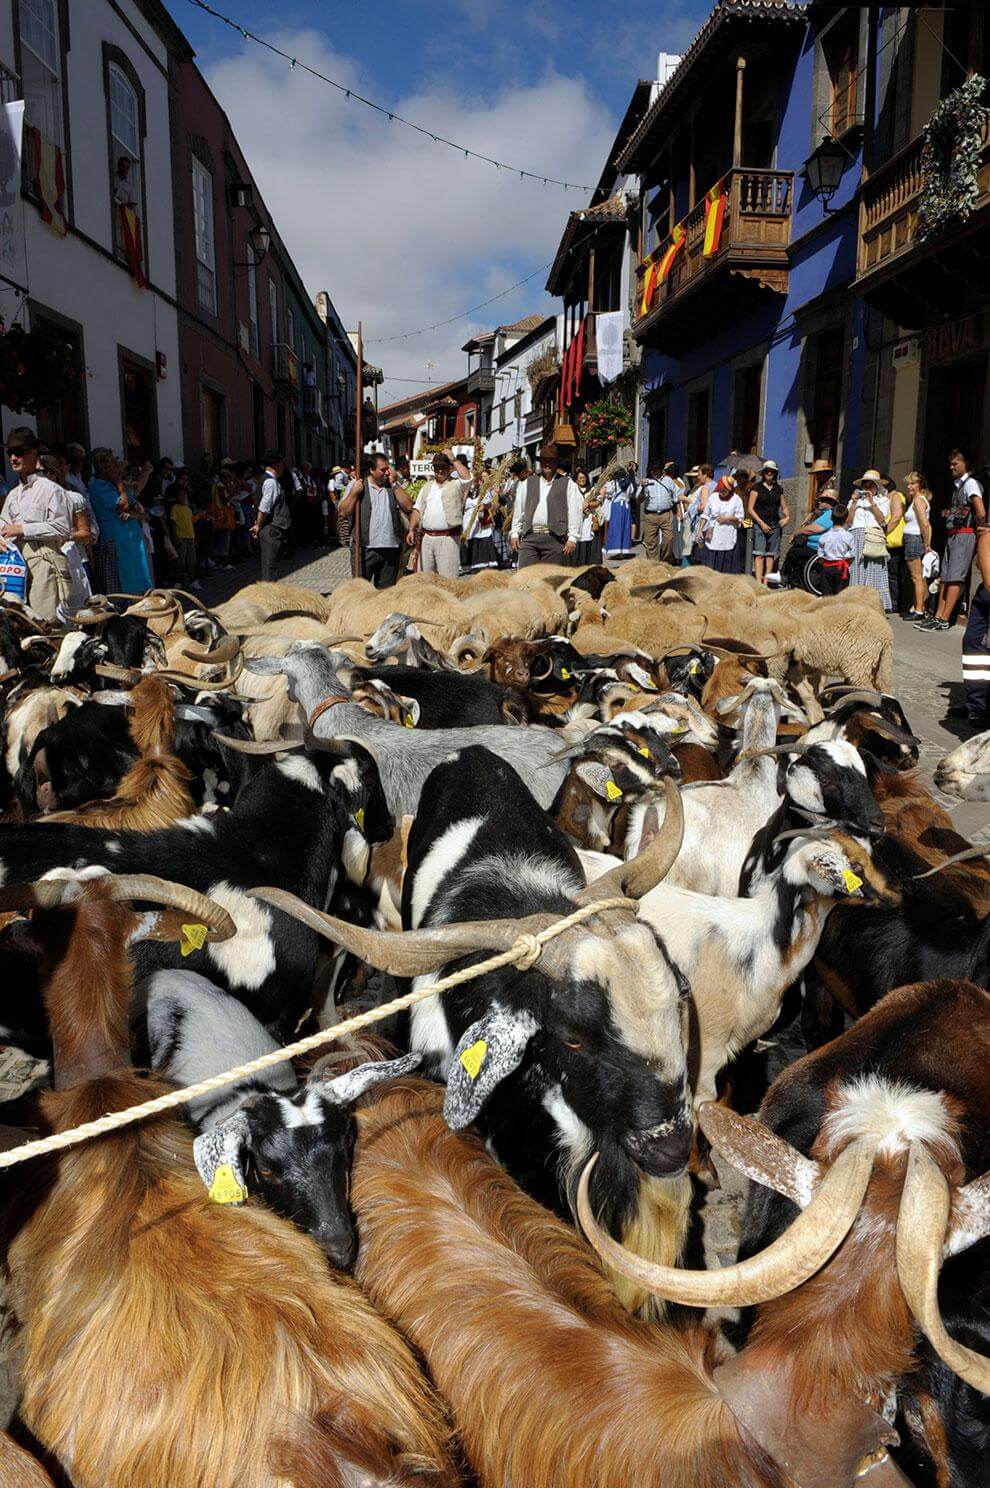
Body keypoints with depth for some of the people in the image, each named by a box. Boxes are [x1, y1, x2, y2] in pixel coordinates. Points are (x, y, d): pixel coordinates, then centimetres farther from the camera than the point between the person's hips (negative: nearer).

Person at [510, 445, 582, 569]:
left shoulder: (567, 484, 8)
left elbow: (574, 512, 2)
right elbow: (518, 510, 18)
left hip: (554, 537, -2)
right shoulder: (527, 484, 18)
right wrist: (515, 534, 10)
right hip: (529, 537, 2)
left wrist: (572, 538, -6)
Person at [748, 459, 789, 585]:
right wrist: (761, 523, -9)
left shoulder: (779, 489, 15)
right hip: (759, 525, -4)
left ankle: (766, 582, 4)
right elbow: (750, 508, -2)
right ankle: (758, 582, -16)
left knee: (771, 554, 1)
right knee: (759, 554, -12)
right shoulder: (757, 487, 3)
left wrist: (787, 517, 0)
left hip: (775, 525, 4)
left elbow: (784, 507, 22)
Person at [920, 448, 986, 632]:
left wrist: (978, 529, -5)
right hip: (952, 535, 10)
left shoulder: (971, 483, -8)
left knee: (955, 577, -12)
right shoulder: (958, 485, 19)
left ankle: (944, 620, -15)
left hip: (964, 535, -10)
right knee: (945, 576, 6)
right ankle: (938, 616, 7)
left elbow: (981, 513, -17)